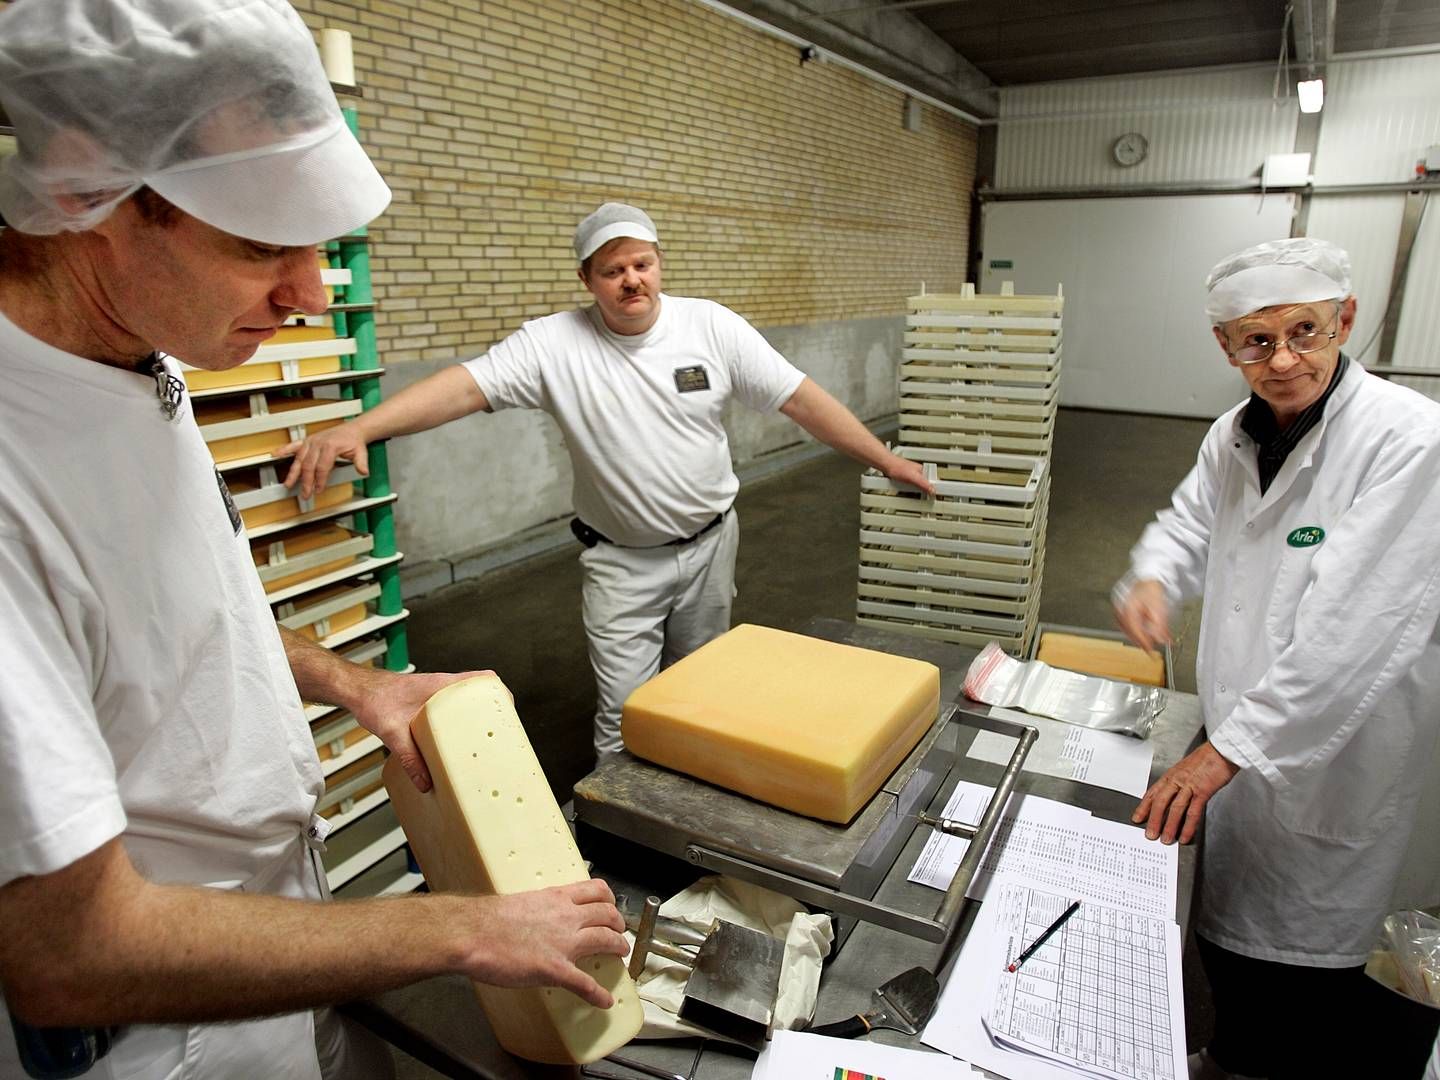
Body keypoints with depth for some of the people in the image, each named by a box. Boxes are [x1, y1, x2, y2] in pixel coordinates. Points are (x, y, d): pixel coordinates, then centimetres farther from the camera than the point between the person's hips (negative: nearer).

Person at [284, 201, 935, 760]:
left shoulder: (711, 326, -9)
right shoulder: (553, 345, -13)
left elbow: (801, 398, -6)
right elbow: (467, 385, -23)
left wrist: (885, 460, -4)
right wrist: (356, 428, -37)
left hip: (709, 544, 3)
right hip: (620, 562, -2)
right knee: (625, 716, 2)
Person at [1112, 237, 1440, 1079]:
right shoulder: (1235, 435, 0)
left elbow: (1350, 630, -28)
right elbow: (1189, 524, 13)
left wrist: (1226, 749, -27)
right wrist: (1153, 579, -12)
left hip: (1335, 755, -7)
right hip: (1239, 738, 7)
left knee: (1296, 961, 12)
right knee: (1226, 938, 25)